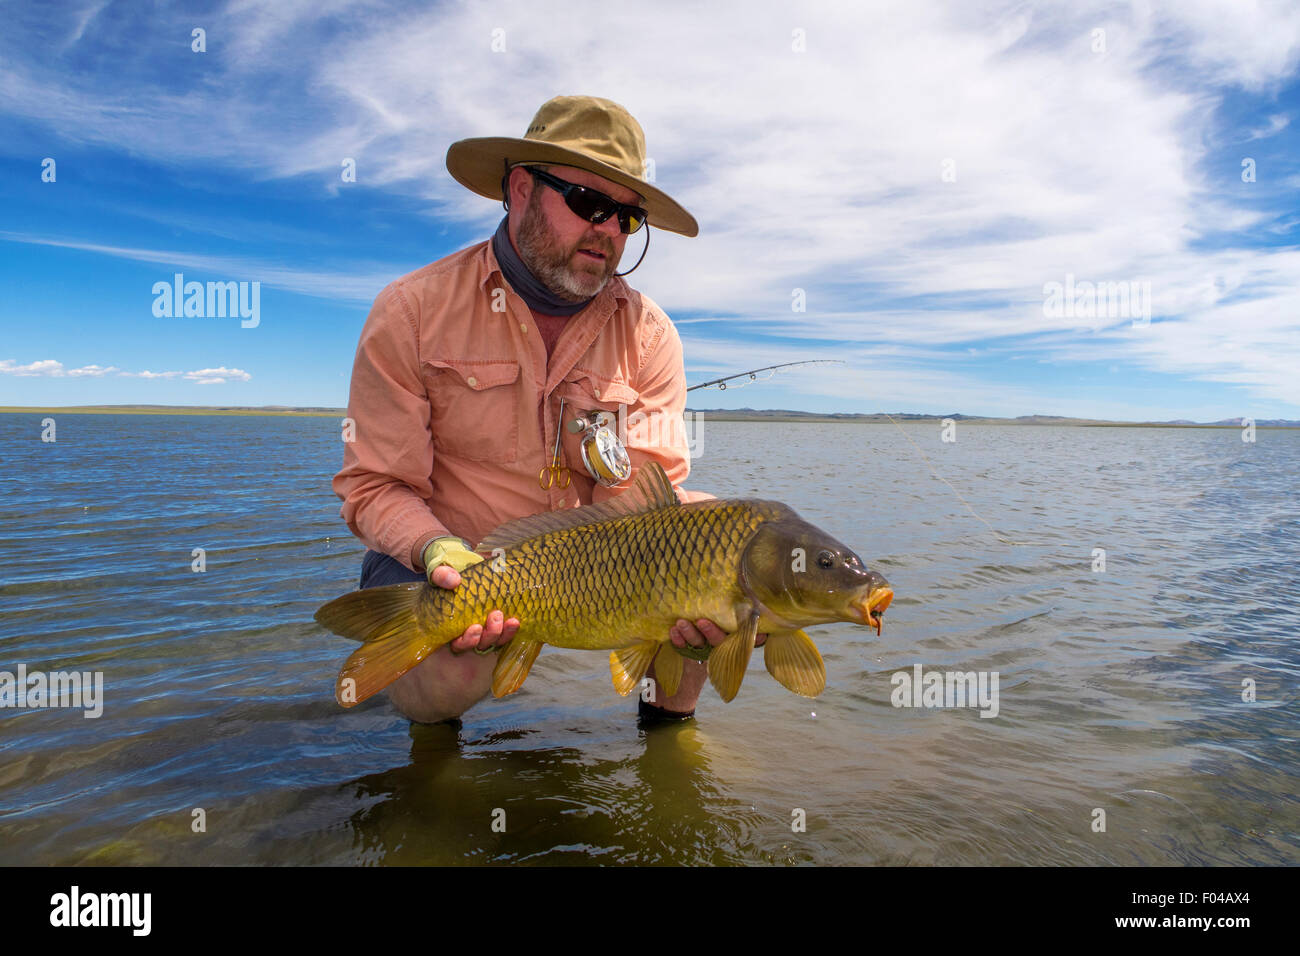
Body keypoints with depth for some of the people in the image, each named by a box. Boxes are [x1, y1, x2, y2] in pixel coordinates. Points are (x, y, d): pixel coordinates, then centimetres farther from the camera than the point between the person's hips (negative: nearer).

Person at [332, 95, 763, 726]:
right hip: (458, 558, -2)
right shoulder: (412, 311, -10)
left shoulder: (647, 333, -4)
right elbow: (377, 485, -11)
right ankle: (433, 723, 9)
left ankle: (672, 711, 8)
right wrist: (440, 553, -32)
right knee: (444, 676, -32)